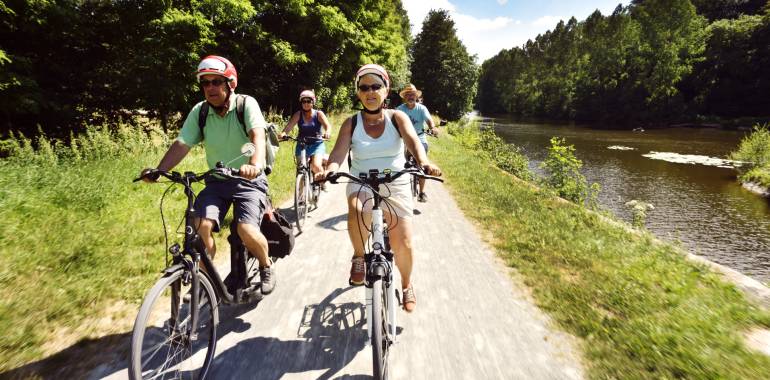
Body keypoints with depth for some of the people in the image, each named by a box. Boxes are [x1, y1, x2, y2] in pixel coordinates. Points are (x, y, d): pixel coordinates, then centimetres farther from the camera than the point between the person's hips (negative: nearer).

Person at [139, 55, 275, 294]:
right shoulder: (199, 111, 0)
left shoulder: (246, 104, -11)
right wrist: (158, 171, -23)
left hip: (248, 180, -4)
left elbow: (257, 135, -29)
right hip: (217, 181, 4)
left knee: (246, 230, -23)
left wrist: (256, 164, -48)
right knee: (201, 226, -17)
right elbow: (182, 144, -7)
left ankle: (266, 266, 8)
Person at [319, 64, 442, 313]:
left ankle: (406, 284, 27)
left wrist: (423, 162, -41)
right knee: (357, 213, -35)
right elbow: (339, 151, -14)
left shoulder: (397, 117, 0)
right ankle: (359, 255, -3)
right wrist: (330, 169, -37)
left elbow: (413, 141, -19)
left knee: (403, 243, -6)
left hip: (396, 185, 1)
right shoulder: (351, 123, 1)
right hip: (361, 184, 0)